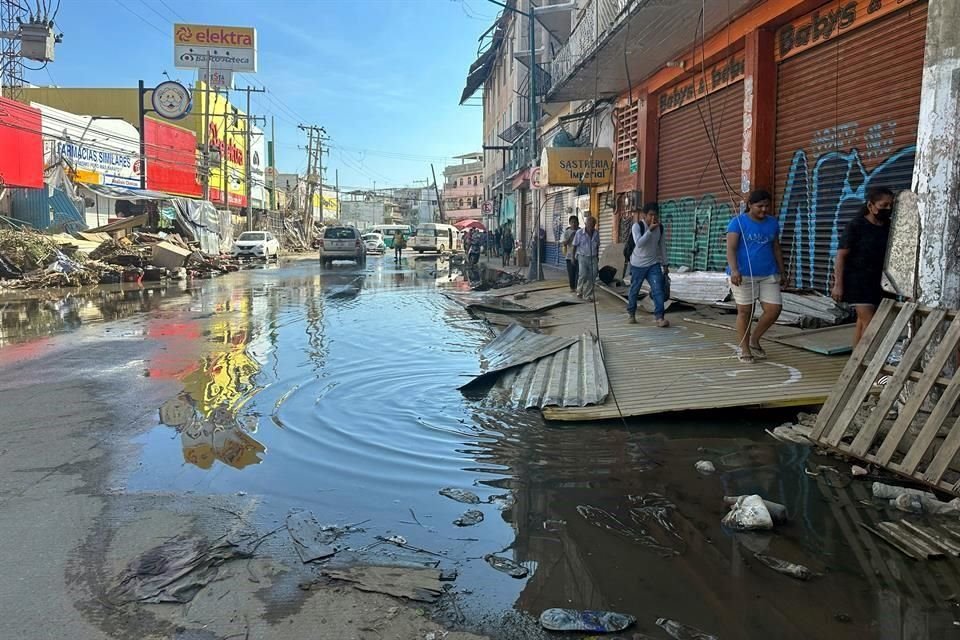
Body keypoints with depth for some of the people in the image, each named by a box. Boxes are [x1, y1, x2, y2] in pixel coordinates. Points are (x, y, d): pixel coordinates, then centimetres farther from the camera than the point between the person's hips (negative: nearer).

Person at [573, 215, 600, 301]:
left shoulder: (596, 233, 4)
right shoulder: (579, 232, -6)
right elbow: (575, 245, -1)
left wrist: (597, 256, 19)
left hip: (593, 258, 3)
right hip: (583, 257, -3)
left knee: (592, 276, -2)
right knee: (583, 275, -11)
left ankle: (587, 295, 8)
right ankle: (579, 291, 12)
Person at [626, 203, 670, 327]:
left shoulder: (660, 228, 1)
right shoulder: (637, 226, -14)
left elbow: (661, 246, 11)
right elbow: (639, 243, -29)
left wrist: (664, 264, 12)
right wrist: (650, 230, -34)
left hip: (653, 264, 3)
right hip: (638, 264, -3)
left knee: (658, 290, -13)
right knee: (634, 290, 10)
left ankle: (659, 317, -15)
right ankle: (631, 313, 31)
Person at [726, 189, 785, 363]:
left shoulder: (773, 223, 11)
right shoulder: (738, 222, -5)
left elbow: (776, 249, 18)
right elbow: (731, 248, -13)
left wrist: (782, 271, 17)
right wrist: (734, 270, -27)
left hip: (769, 274, 5)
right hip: (743, 275, -5)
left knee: (774, 309, -2)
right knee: (745, 311, 0)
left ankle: (754, 340, 19)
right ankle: (743, 349, 13)